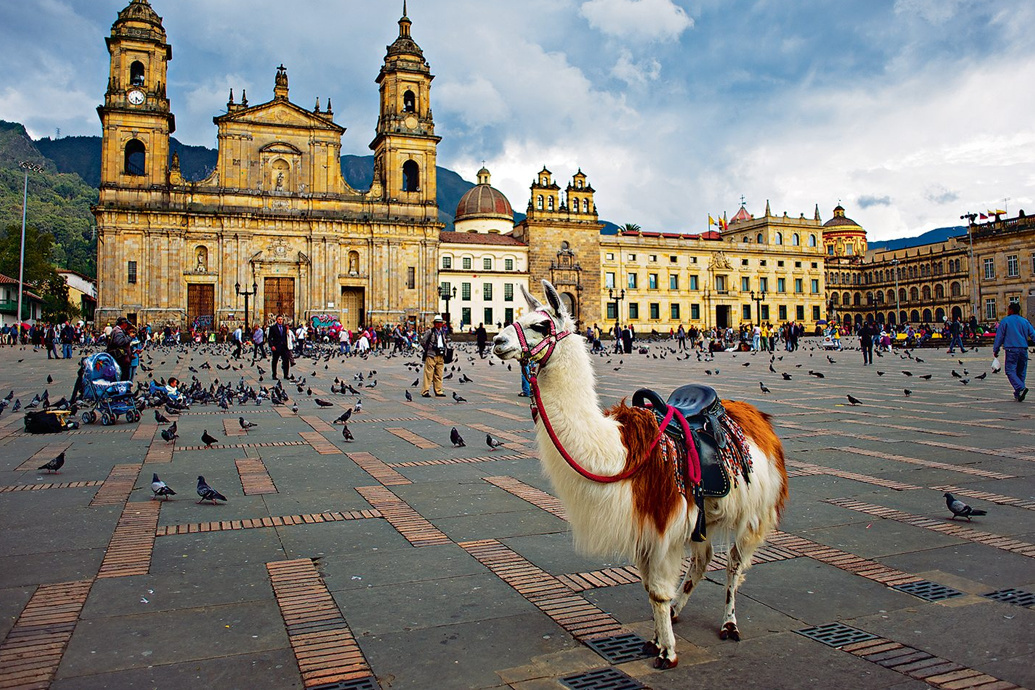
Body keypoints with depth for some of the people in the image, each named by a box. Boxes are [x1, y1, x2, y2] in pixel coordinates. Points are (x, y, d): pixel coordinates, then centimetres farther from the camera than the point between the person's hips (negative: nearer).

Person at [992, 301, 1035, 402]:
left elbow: (999, 337, 1)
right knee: (1021, 372, 11)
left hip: (1011, 350, -4)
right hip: (1023, 349, 4)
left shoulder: (1005, 321, 1)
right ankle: (1017, 394, 13)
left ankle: (1021, 388, -29)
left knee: (1010, 371, -7)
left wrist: (995, 350, 8)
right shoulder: (1025, 321, 12)